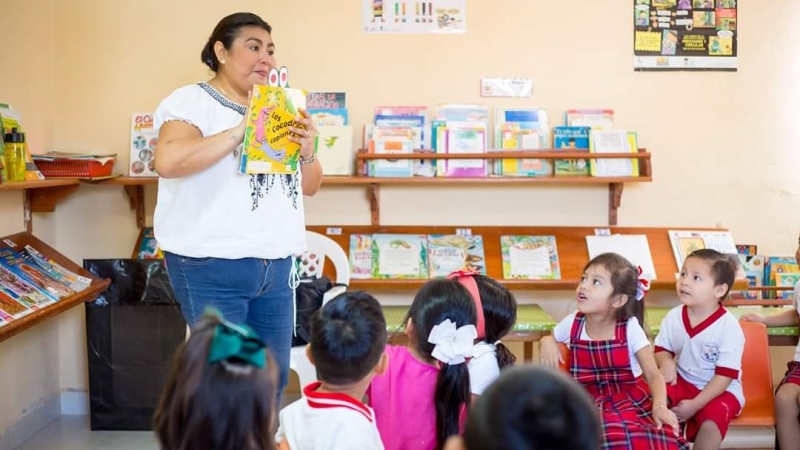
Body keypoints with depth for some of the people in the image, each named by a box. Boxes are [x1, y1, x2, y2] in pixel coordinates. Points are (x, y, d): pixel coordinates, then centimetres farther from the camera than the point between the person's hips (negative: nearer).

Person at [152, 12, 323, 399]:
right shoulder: (192, 101, -5)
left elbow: (310, 187, 18)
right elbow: (167, 161, -25)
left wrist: (307, 152, -2)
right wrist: (237, 133, -25)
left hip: (276, 265, 7)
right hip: (211, 268, -7)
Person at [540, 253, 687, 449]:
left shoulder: (630, 328, -8)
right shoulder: (573, 324, 0)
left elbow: (653, 375, -10)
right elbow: (549, 339, 22)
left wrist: (659, 406, -30)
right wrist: (547, 343, -4)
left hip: (630, 400, 0)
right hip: (589, 403, 1)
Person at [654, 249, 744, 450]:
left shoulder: (729, 327, -20)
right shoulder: (673, 317, -7)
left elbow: (725, 376, -19)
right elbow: (662, 349, 8)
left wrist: (695, 404, -24)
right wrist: (666, 362, -18)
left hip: (720, 391, -4)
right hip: (683, 382, 4)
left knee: (711, 421, -32)